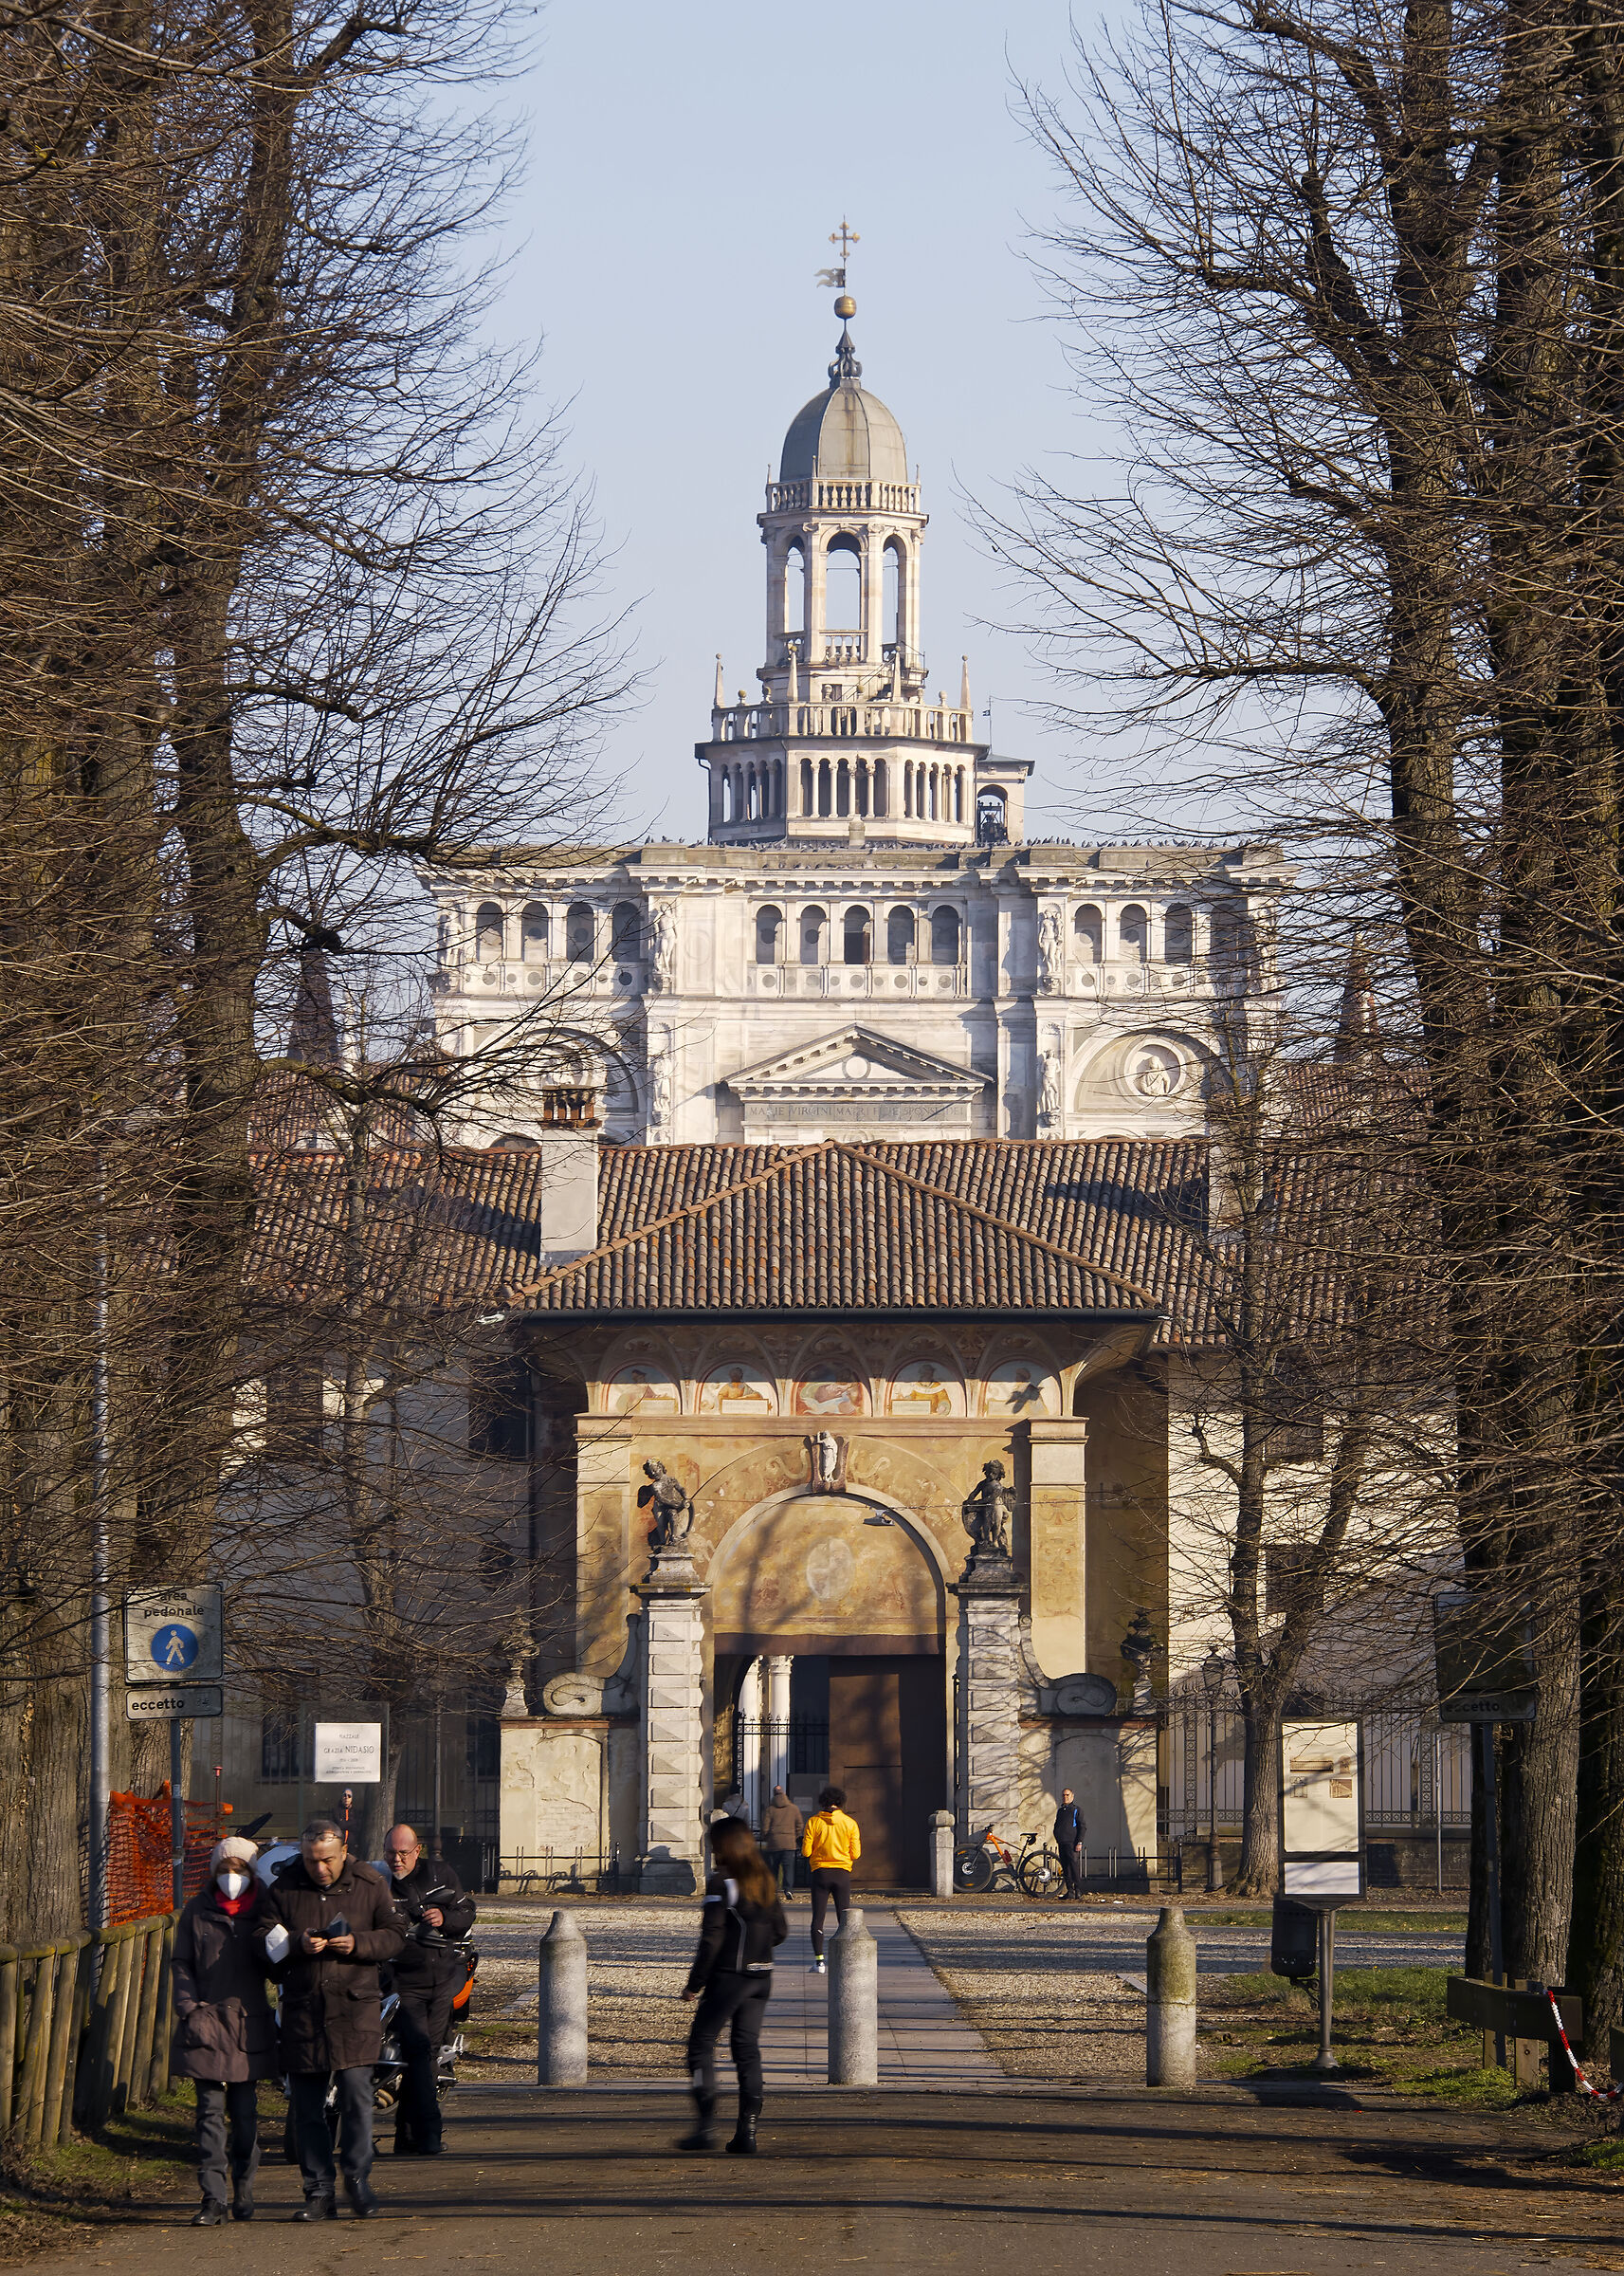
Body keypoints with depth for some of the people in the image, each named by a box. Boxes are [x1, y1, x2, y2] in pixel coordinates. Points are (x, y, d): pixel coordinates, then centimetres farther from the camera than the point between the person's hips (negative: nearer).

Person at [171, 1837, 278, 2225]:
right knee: (211, 2112, -5)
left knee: (245, 2113, 5)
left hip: (249, 2024, 0)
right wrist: (190, 2010, -3)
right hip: (207, 2021, 0)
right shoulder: (198, 1912, 7)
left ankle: (244, 2191, 18)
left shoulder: (263, 1912, 6)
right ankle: (214, 2199, -8)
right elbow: (181, 1964, 7)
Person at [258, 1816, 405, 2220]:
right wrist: (297, 1945, -15)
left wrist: (358, 1944, -12)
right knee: (307, 2107, 4)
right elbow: (263, 1940, 4)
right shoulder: (284, 1888, 6)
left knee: (356, 2092, -12)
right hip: (303, 2008, 2)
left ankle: (357, 2177, 5)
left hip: (355, 2007, -2)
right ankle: (319, 2191, 11)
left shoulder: (370, 1885, 4)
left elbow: (395, 1935, 6)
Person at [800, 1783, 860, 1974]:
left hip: (820, 1872, -1)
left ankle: (819, 1960, -1)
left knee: (818, 1918, 5)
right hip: (842, 1873, 1)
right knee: (844, 1918, 8)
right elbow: (855, 1853, -2)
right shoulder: (850, 1823, -2)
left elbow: (806, 1851, -6)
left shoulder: (814, 1822, -4)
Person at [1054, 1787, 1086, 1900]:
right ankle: (1070, 1891, 5)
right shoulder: (1060, 1811, 20)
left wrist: (1079, 1843, -12)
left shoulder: (1076, 1809, 0)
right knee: (1065, 1867, 3)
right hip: (1062, 1843, 7)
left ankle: (1078, 1890, -10)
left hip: (1072, 1843, -7)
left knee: (1074, 1864, -13)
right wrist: (1057, 1840, 16)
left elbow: (1083, 1827, -5)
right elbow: (1056, 1826, 27)